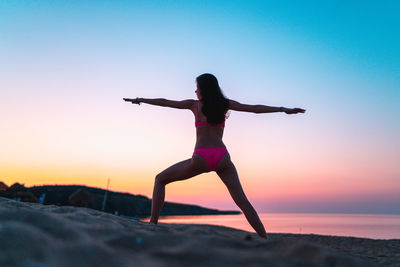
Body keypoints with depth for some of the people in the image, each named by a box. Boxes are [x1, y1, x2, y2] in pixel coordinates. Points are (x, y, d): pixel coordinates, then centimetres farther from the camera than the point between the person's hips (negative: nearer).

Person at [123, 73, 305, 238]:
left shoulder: (194, 104, 9)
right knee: (242, 200, 5)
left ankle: (153, 223, 7)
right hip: (221, 157, 2)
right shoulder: (225, 104, 12)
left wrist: (140, 100, 29)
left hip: (200, 158, -2)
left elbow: (165, 102, 17)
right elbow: (256, 108, 11)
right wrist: (284, 109, 17)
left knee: (160, 180, 15)